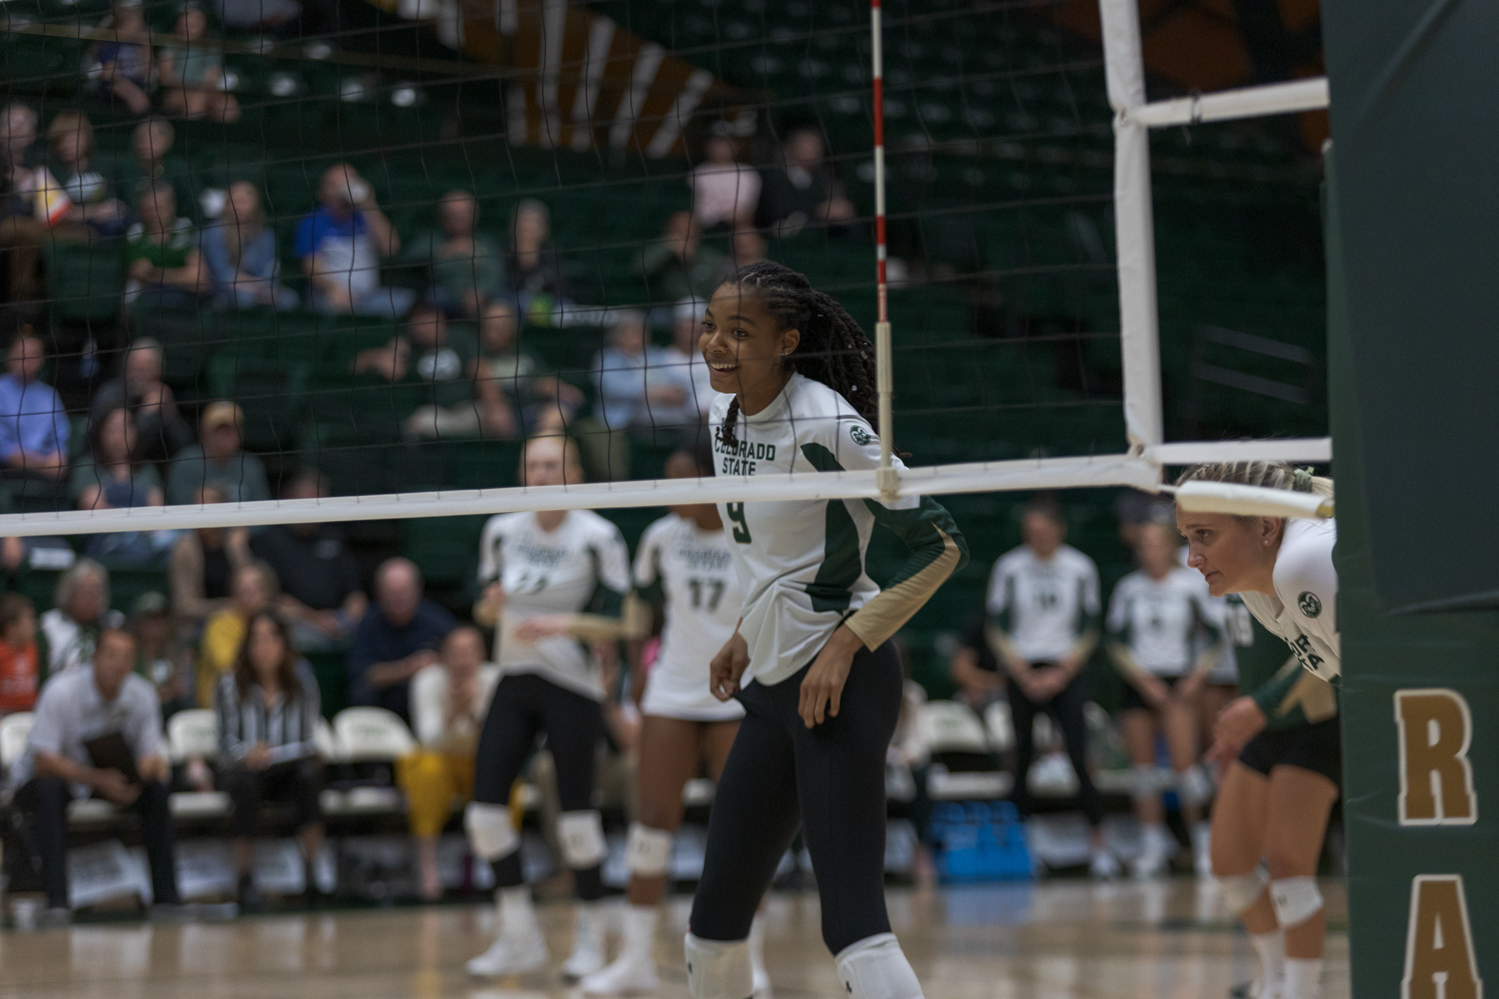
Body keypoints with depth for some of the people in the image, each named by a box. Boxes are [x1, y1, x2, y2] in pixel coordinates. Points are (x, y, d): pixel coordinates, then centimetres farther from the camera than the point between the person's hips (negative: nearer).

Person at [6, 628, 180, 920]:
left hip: (106, 777, 5)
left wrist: (153, 766, -33)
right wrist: (98, 780, -41)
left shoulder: (143, 695, -10)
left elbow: (149, 756, -6)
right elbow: (43, 762, -29)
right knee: (49, 789, -38)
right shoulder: (61, 691, -26)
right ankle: (57, 901, -41)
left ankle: (166, 897, -16)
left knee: (156, 788, -20)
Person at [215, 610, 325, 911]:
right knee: (246, 784, -36)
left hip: (287, 768, 1)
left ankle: (313, 874, -29)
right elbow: (226, 745, -3)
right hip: (244, 770, -1)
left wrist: (272, 755, -19)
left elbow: (309, 741, -3)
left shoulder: (302, 682, 1)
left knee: (309, 772, -34)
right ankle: (245, 883, -32)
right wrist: (248, 753, -26)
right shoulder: (229, 685, -1)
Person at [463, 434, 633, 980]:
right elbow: (484, 606, 14)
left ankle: (591, 939, 11)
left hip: (572, 685, -5)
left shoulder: (599, 537, -9)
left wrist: (563, 624, -24)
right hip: (514, 683, 5)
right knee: (484, 808, -3)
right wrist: (490, 606, -9)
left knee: (576, 816, -5)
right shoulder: (502, 531, 4)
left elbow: (617, 622, -9)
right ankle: (519, 938, 9)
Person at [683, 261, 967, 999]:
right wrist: (748, 635, 16)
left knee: (853, 923, -16)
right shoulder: (727, 418, 9)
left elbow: (940, 544, -15)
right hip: (771, 685, 9)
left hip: (840, 683, -9)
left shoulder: (822, 424, -16)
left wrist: (848, 642, -20)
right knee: (715, 918, 11)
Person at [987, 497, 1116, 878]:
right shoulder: (1009, 568, -1)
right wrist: (1025, 676, -7)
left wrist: (1061, 674, -6)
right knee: (1023, 759, 0)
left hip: (1065, 672, 0)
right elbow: (997, 631, 1)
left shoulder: (1080, 568, 1)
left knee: (1080, 757, -11)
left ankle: (1100, 846, -9)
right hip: (1020, 671, 0)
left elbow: (1088, 632, 5)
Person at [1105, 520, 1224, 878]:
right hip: (1138, 683, 3)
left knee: (1184, 764, -13)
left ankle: (1201, 837, 0)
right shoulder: (1128, 589, 6)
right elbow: (1116, 643, 6)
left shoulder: (1191, 584, -1)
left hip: (1179, 683, -3)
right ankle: (1156, 843, 12)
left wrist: (1198, 676, -8)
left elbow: (1216, 636, 3)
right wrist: (1142, 678, -6)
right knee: (1143, 766, 3)